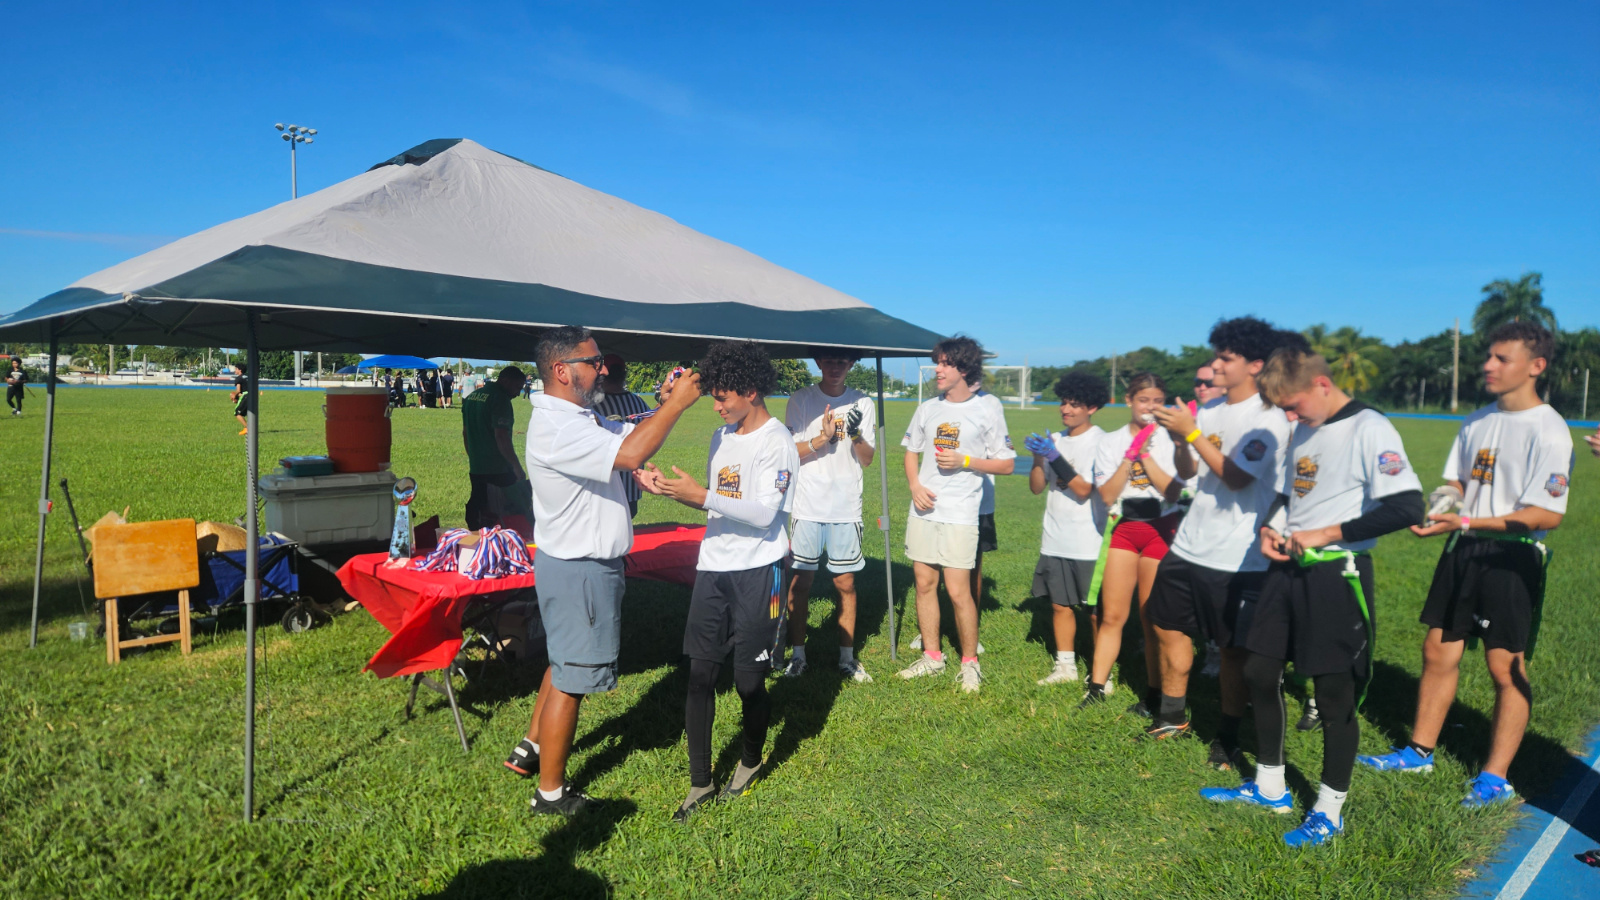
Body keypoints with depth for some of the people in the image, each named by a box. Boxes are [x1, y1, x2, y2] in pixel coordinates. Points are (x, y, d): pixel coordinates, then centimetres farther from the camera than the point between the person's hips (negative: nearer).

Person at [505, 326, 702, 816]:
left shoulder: (581, 417, 8)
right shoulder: (555, 427, -25)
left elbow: (630, 435, 10)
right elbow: (629, 455, -36)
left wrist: (667, 404, -8)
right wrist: (676, 405, -28)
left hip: (589, 562, 11)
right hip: (577, 568, -11)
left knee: (564, 660, 24)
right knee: (570, 677, 1)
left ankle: (532, 749, 40)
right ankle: (551, 791, 15)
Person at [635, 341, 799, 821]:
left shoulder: (776, 442, -11)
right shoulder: (722, 436, 13)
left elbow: (763, 512, -19)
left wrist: (700, 495, -22)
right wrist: (670, 489, 3)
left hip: (757, 571, -7)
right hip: (714, 568, 7)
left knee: (749, 680, 4)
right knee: (700, 675, 4)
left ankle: (750, 763, 31)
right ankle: (700, 783, 16)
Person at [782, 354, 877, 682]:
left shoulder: (862, 403, 5)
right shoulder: (800, 400, 1)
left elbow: (867, 459, 2)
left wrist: (856, 434, -18)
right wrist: (822, 438, -17)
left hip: (846, 509, 1)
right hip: (807, 507, -1)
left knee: (846, 583, 5)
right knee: (801, 581, 4)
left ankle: (847, 657, 17)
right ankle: (797, 654, 17)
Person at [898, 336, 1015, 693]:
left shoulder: (987, 411, -3)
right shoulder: (927, 408, 9)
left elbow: (1005, 464, -1)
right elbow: (911, 453, 17)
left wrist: (964, 461, -14)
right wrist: (915, 486, -1)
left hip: (960, 515, -5)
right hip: (924, 510, 5)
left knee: (958, 592, -6)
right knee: (924, 584, 10)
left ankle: (970, 662, 12)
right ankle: (932, 656, 24)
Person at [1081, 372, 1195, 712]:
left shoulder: (1171, 439, -2)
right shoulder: (1110, 442, 5)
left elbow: (1173, 493, -12)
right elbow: (1107, 495, -5)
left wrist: (1145, 455, -14)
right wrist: (1130, 455, -13)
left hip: (1161, 529, -2)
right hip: (1123, 529, 3)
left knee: (1153, 616, 2)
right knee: (1112, 615, 4)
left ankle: (1154, 695, 15)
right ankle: (1096, 688, 12)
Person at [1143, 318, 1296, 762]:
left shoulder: (1269, 420, -13)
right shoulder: (1211, 409, 7)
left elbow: (1236, 476, -23)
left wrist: (1191, 431, -21)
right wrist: (1177, 435, -2)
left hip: (1237, 557, -7)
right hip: (1189, 543, 7)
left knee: (1234, 649, 3)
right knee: (1168, 625, 15)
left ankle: (1228, 737, 20)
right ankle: (1172, 716, 32)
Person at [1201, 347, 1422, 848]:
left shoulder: (1370, 430, -14)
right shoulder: (1303, 432, 12)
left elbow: (1407, 507, -23)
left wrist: (1327, 534, -20)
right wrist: (1271, 529, 4)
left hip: (1337, 573, -8)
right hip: (1288, 568, 8)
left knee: (1335, 692, 3)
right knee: (1259, 674, 12)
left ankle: (1329, 811, 20)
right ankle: (1270, 788, 29)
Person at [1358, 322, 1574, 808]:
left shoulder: (1548, 430, -13)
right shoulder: (1477, 421, 10)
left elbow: (1548, 515, -18)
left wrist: (1466, 521, -25)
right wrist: (1437, 508, -5)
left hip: (1512, 557, -7)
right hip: (1463, 550, 7)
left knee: (1506, 667, 1)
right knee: (1438, 651, 12)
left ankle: (1495, 777, 12)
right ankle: (1420, 751, 25)